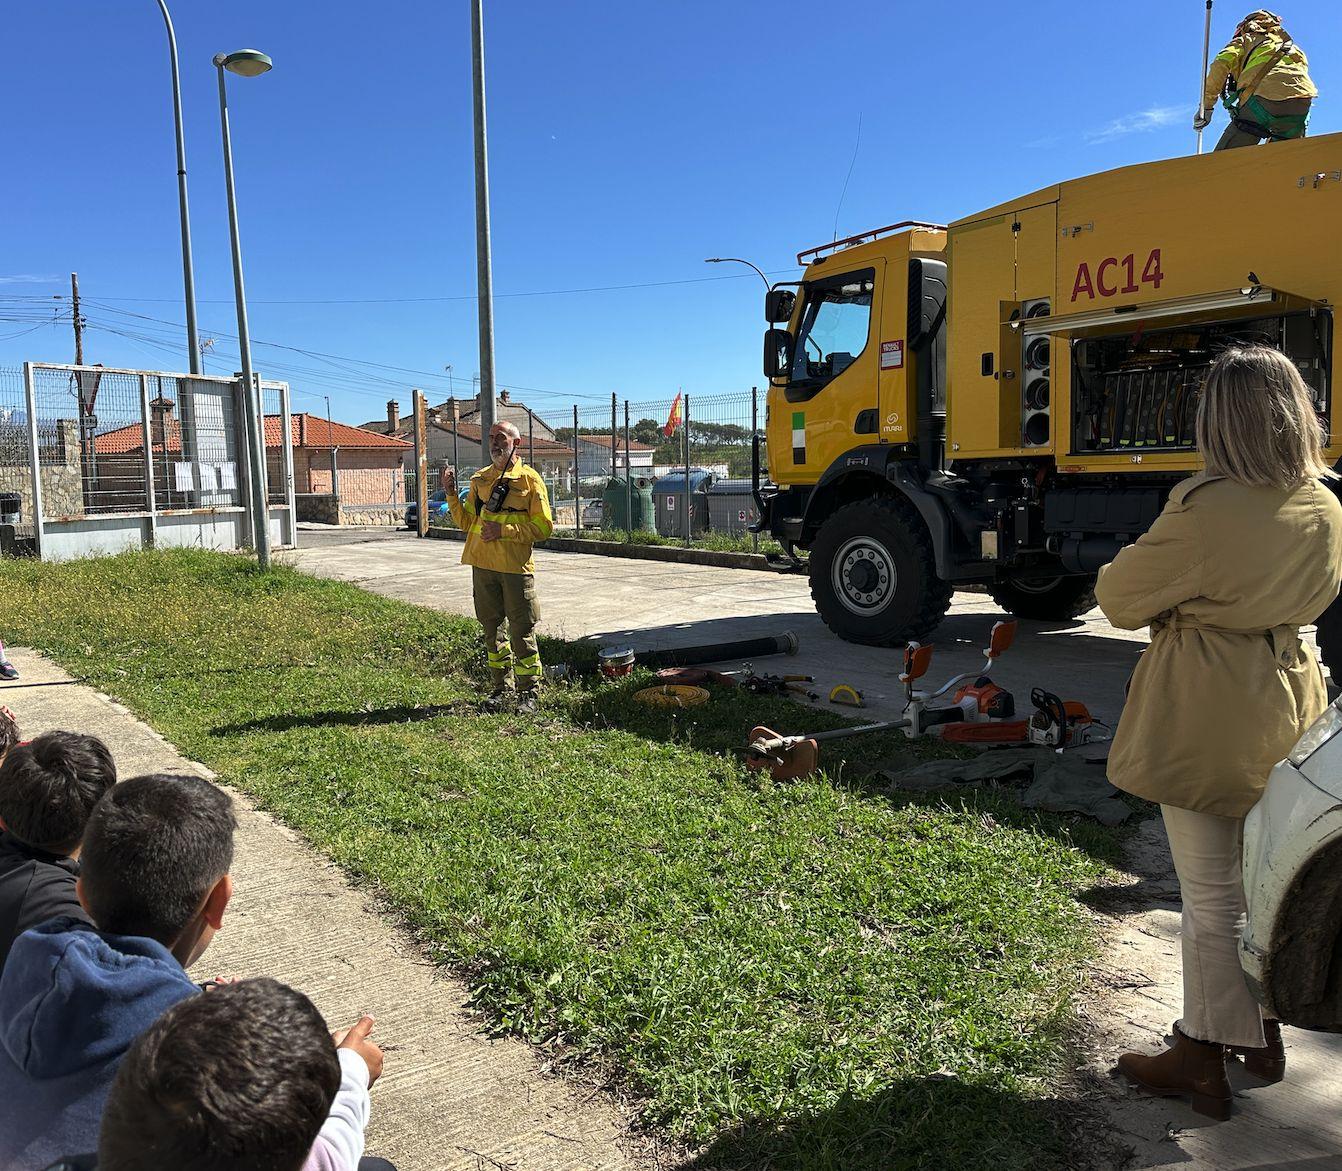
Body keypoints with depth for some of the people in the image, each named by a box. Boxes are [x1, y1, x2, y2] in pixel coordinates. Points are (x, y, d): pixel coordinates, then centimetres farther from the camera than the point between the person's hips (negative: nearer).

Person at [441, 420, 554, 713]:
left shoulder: (529, 479, -1)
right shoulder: (479, 479, 14)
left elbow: (543, 527, -6)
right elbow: (466, 523, 17)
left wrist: (504, 530, -14)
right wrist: (451, 494, 3)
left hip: (516, 567, -5)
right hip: (483, 566, 5)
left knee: (522, 633, -2)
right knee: (492, 630, 11)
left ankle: (528, 692, 7)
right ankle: (500, 688, 23)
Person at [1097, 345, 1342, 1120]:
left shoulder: (1208, 510, -23)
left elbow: (1120, 597, -12)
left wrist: (1126, 582, 9)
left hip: (1206, 716, -7)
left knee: (1214, 899, 4)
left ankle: (1203, 1062, 20)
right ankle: (1261, 1034, 38)